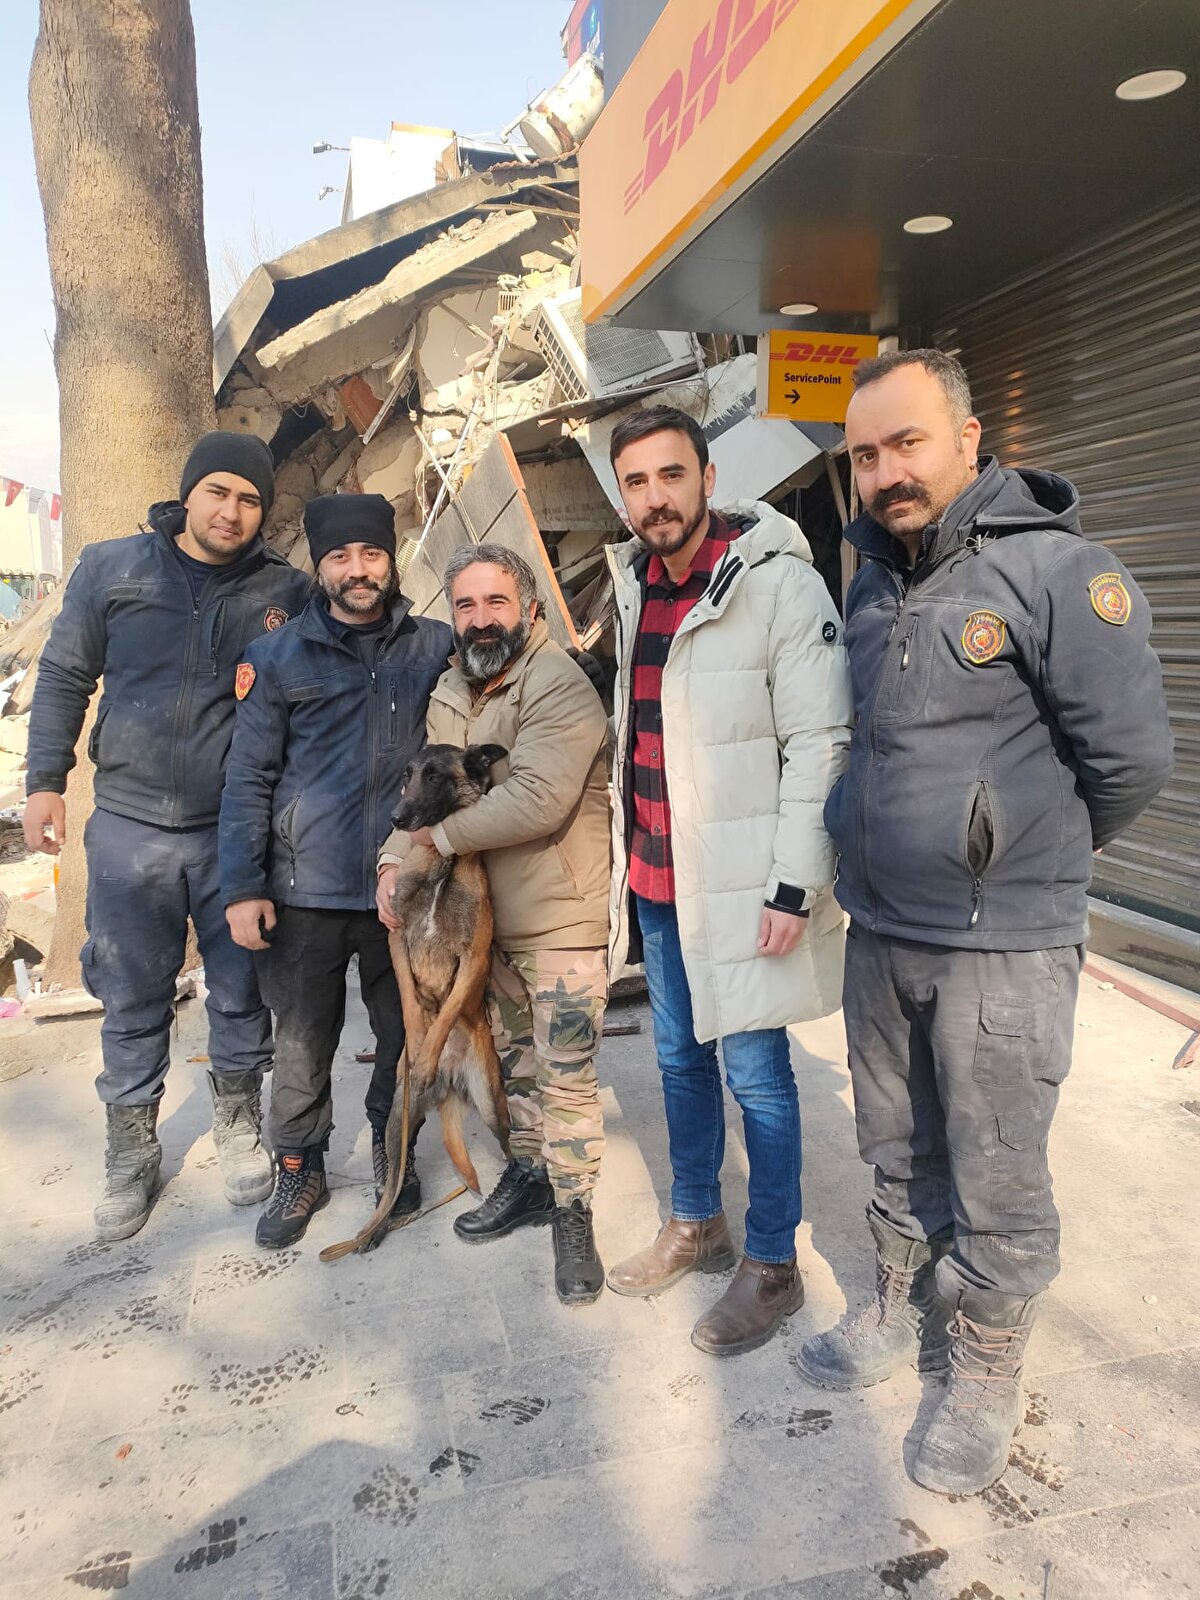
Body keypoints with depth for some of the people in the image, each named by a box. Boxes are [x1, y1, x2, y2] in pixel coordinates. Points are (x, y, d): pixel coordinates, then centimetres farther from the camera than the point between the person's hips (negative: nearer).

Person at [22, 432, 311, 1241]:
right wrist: (46, 782, 2)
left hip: (240, 831, 0)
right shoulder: (111, 568, 1)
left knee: (241, 988, 11)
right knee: (132, 997, 10)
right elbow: (64, 676, 7)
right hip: (130, 826, 1)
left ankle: (238, 1122, 33)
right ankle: (132, 1150, 28)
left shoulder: (286, 591, -1)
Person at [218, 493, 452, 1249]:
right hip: (307, 893, 0)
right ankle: (300, 1170, 31)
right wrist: (242, 888, -4)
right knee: (303, 1044, 10)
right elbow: (249, 779, 1)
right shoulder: (278, 656, 2)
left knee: (409, 1034, 13)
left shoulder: (438, 647, 3)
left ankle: (393, 1148, 37)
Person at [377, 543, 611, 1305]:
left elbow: (535, 800, -31)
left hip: (564, 916, -8)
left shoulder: (560, 687, -19)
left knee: (565, 1074, -2)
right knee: (516, 1059, 21)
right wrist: (395, 858, -9)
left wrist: (441, 835, -20)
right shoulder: (450, 694, 9)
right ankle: (529, 1177, 38)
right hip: (491, 916, 8)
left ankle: (573, 1216, 15)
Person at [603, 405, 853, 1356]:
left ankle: (773, 1265, 25)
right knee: (680, 1058, 19)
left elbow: (821, 743, -15)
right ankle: (696, 1225, 39)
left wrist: (795, 884, -19)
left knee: (755, 1074, 5)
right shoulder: (634, 587, 10)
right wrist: (629, 857, 16)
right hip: (654, 878, 7)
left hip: (741, 883, -7)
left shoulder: (778, 582, -12)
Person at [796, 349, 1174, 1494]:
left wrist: (1033, 856, 1)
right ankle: (904, 1317, 43)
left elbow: (1131, 757, -13)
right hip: (879, 934, 6)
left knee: (995, 1185, 9)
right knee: (898, 1154, 21)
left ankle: (985, 1378, 31)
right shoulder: (872, 584, 8)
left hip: (1002, 946, -6)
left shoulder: (1056, 570, -14)